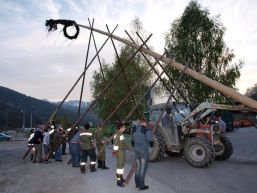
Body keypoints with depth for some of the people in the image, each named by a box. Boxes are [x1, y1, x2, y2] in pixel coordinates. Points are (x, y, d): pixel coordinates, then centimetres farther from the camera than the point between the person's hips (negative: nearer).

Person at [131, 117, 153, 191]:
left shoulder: (135, 129, 6)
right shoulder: (147, 130, -13)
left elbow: (132, 141, 14)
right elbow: (151, 142, -13)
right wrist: (151, 144, 10)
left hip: (137, 151, 6)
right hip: (144, 151, -6)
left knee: (138, 166, 17)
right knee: (143, 168, 2)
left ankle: (137, 183, 24)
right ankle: (141, 185, 7)